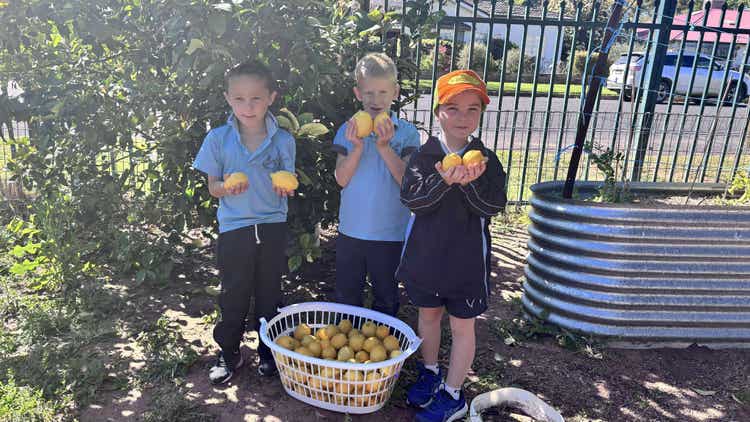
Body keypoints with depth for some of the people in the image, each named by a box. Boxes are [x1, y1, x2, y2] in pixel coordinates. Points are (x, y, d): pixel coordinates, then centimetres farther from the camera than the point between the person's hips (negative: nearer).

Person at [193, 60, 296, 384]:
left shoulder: (283, 141, -3)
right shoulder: (218, 139, -5)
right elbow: (212, 186, 1)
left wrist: (285, 188, -18)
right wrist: (227, 188, -21)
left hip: (272, 227, 1)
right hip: (234, 228, 0)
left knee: (269, 294, 14)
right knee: (234, 296, 10)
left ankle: (268, 351, 33)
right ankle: (228, 354, 31)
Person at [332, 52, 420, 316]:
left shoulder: (407, 132, -6)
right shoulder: (348, 130, 0)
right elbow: (341, 179, -7)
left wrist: (384, 146, -24)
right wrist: (357, 147, -21)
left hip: (390, 233, -2)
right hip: (351, 230, 2)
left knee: (386, 299, 16)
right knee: (346, 297, 17)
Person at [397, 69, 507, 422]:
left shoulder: (486, 160, -5)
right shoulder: (424, 155, -5)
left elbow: (493, 207, -13)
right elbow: (410, 198, -16)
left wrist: (470, 182, -31)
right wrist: (443, 181, -33)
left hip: (467, 258, -1)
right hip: (426, 253, 2)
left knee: (462, 325, 8)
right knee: (429, 314, 19)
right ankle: (430, 372, 42)